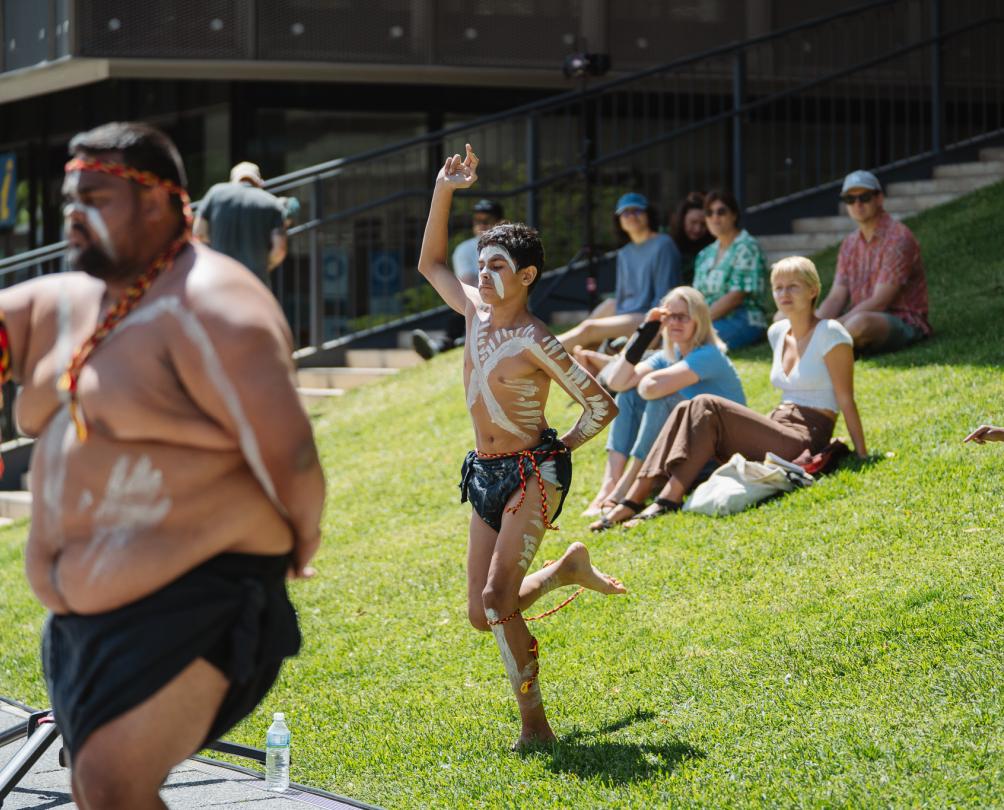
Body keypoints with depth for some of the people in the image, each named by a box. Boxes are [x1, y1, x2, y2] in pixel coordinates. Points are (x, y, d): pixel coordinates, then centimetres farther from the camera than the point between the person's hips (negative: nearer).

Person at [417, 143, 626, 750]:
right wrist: (444, 192, 9)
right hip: (486, 476, 8)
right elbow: (431, 263, 19)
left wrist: (561, 450, -4)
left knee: (498, 600, -19)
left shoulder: (536, 342, -15)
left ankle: (535, 724, -12)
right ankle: (568, 569, 34)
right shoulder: (475, 312, 5)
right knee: (482, 615, 8)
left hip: (533, 474, -8)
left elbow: (603, 406, -13)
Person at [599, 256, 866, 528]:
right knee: (688, 410, -13)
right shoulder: (778, 332, 17)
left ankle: (669, 501, -34)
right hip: (777, 436, 7)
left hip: (805, 442, -7)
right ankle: (633, 499, -24)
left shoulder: (829, 334, -6)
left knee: (705, 408, -23)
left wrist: (863, 456, -10)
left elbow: (846, 400, -8)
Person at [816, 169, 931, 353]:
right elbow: (836, 298, 5)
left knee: (860, 322, -42)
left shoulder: (898, 238, -13)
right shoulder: (850, 244, 13)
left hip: (903, 323, -8)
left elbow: (879, 302, -19)